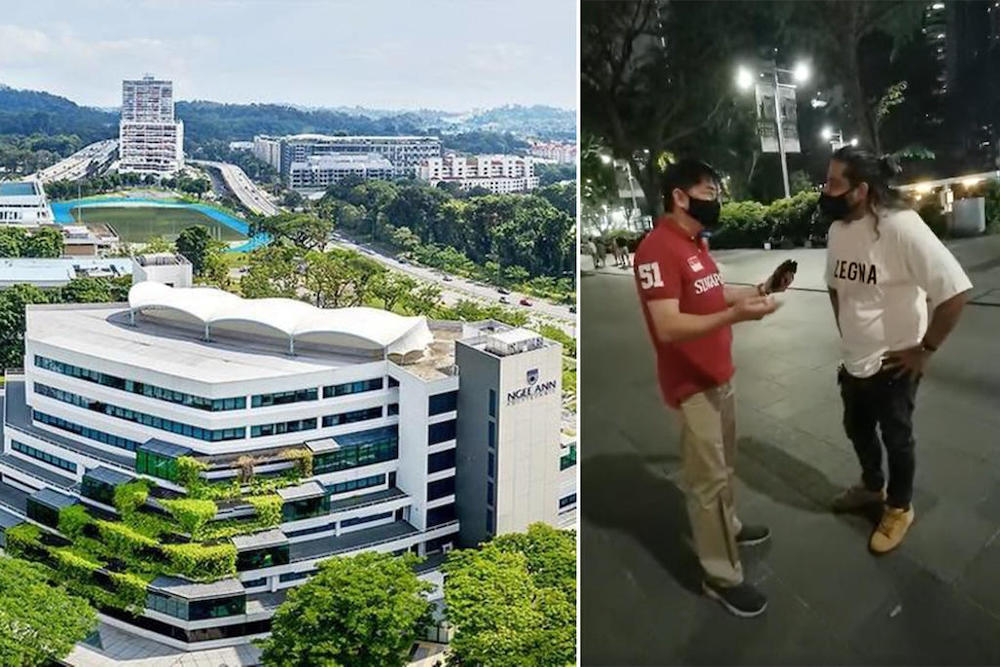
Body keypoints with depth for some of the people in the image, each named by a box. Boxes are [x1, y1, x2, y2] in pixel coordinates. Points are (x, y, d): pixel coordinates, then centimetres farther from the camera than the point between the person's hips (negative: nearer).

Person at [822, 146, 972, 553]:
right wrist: (848, 335, 13)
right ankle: (872, 486, 49)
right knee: (857, 429, 24)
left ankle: (899, 508, 35)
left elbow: (956, 291, -26)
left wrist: (925, 348, -19)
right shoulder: (838, 229, -3)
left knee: (895, 438, 12)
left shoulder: (901, 227, -26)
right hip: (854, 361, 7)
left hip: (893, 364, -7)